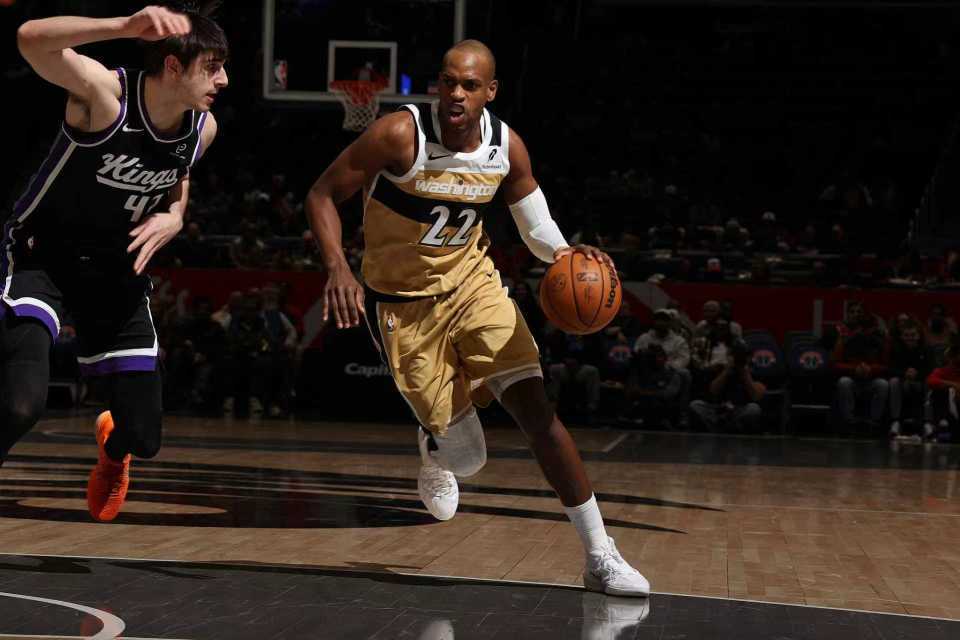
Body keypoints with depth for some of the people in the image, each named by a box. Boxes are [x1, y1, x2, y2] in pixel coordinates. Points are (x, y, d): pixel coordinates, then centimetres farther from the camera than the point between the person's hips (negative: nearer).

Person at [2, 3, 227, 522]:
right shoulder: (104, 92, -25)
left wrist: (174, 216, -7)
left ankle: (113, 445, 46)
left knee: (144, 439, 7)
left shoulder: (203, 128, -7)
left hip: (115, 267, 5)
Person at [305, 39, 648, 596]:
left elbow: (537, 225, 5)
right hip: (405, 301, -3)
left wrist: (566, 253, -19)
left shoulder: (506, 146, -9)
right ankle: (436, 444, 40)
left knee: (537, 408, -14)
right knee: (466, 457, -2)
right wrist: (338, 267, -31)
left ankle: (601, 557, -8)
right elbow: (323, 195, -14)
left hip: (472, 280, 3)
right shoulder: (401, 134, -22)